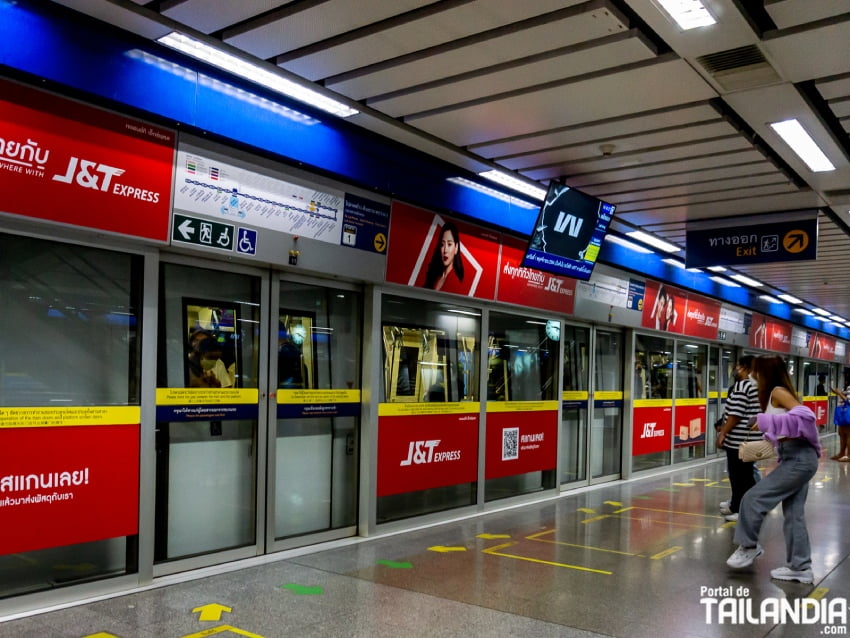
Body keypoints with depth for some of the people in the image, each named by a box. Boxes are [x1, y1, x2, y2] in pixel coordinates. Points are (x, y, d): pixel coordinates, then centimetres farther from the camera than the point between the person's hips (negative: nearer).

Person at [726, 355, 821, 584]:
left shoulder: (778, 392, -12)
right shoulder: (778, 393, 15)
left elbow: (805, 415, -26)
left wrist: (768, 422, -26)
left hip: (798, 459, -10)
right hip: (799, 458, 10)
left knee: (754, 499, -5)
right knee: (793, 514, 12)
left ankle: (749, 546, 10)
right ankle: (800, 567, 18)